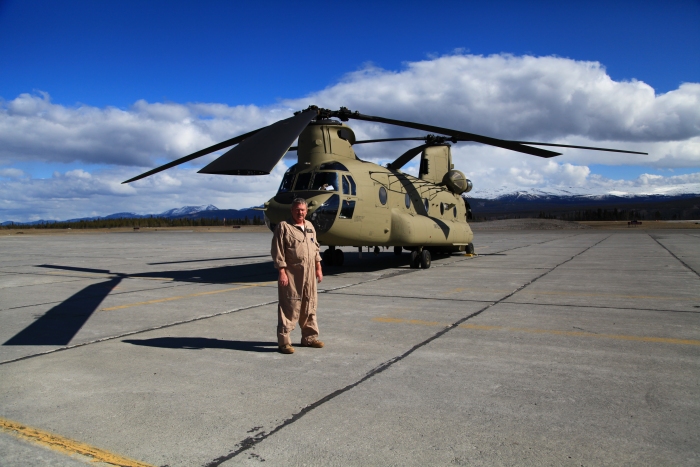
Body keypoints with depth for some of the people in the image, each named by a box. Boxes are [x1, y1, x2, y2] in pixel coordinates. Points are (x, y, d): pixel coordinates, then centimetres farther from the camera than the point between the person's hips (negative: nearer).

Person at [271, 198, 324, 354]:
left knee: (309, 306, 13)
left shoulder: (310, 226, 14)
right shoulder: (283, 227, -7)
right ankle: (284, 341, 3)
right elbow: (277, 252, -11)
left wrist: (318, 268, 16)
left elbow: (316, 249, 20)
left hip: (309, 274, 7)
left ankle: (309, 337, 26)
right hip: (291, 275, -7)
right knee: (289, 307, -4)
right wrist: (282, 272, -17)